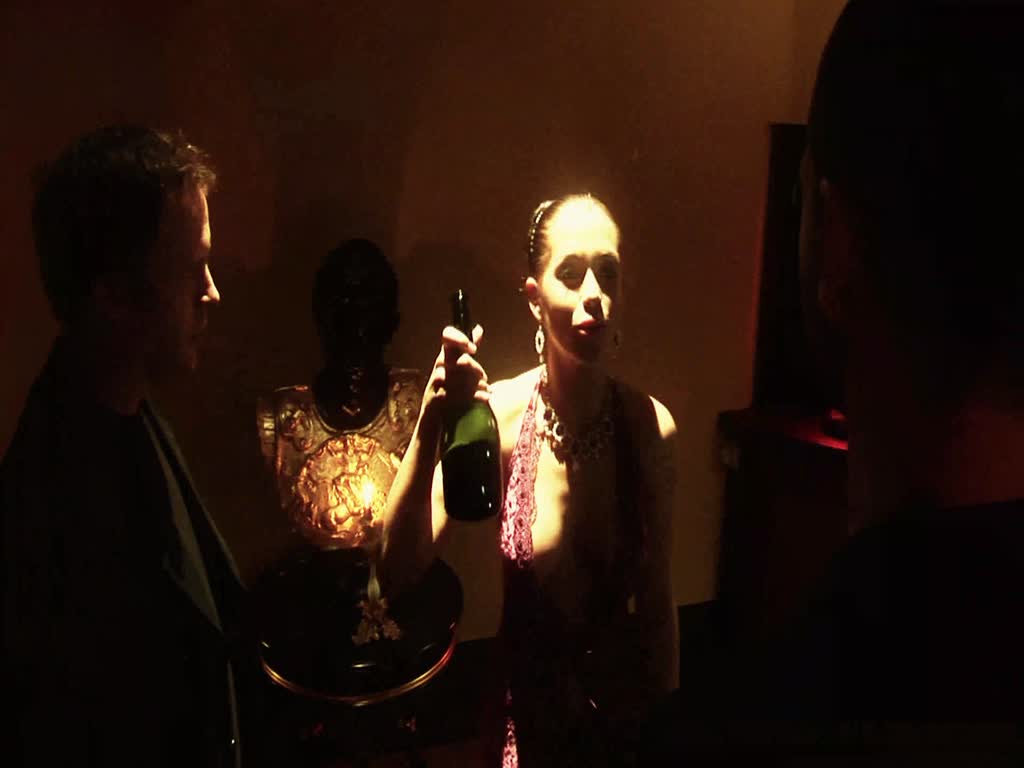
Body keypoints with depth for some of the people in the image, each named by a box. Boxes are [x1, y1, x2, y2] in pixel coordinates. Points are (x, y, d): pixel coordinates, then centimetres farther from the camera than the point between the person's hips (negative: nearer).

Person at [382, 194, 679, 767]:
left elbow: (658, 605, -5)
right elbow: (399, 569, -25)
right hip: (529, 721, -1)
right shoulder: (499, 415, -19)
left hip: (627, 713, 1)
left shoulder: (652, 427, -15)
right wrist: (430, 425, -37)